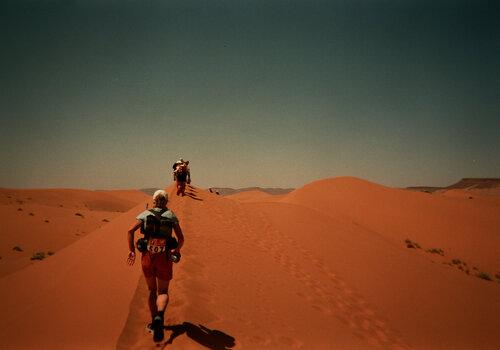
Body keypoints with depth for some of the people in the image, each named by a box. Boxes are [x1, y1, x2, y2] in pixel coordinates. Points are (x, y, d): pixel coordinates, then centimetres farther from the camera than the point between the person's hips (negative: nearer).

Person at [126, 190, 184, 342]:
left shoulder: (145, 214, 7)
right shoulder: (172, 216, 7)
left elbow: (130, 231, -6)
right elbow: (181, 239, 5)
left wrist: (132, 251, 1)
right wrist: (176, 250, 24)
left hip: (148, 256, 1)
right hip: (164, 257, -1)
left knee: (152, 290, 21)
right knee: (163, 292, 8)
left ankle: (154, 321, 20)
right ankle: (159, 316, -21)